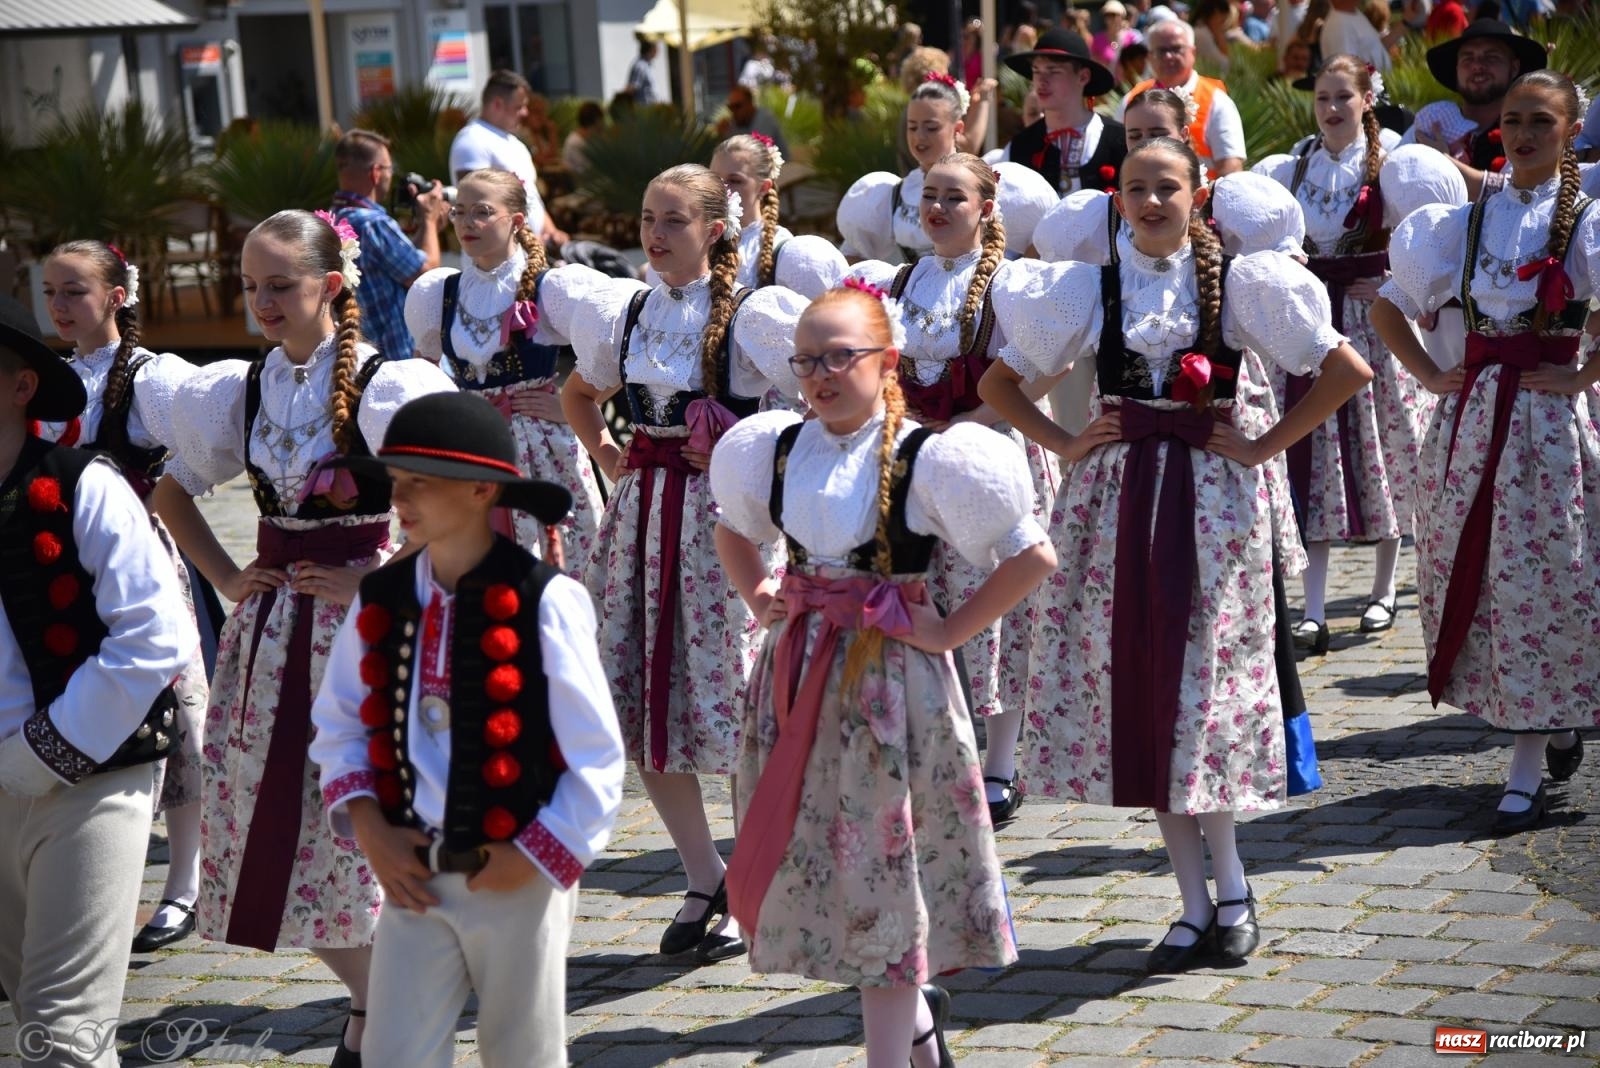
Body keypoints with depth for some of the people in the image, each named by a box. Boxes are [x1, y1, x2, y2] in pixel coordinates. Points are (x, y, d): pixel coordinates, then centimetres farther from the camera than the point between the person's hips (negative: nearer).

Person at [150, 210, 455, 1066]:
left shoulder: (388, 386, -10)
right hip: (269, 621, 6)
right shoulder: (237, 390, 7)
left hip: (358, 617, -6)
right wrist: (225, 577, 10)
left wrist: (384, 578, -15)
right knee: (267, 817, 6)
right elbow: (173, 490, 21)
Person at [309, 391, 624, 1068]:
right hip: (413, 876, 4)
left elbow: (596, 760, -10)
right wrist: (367, 825, -1)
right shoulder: (381, 599, 3)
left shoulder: (542, 601, -12)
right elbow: (338, 725, 13)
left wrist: (534, 857, -11)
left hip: (516, 880, -4)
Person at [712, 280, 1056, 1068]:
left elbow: (1033, 557, -11)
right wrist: (757, 595, 8)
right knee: (806, 862, 9)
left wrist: (949, 630, -12)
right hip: (795, 673, 5)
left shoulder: (926, 460, -12)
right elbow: (733, 530, 25)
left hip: (890, 676, -5)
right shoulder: (776, 448, 4)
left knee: (881, 867, 1)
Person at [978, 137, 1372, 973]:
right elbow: (999, 384, 15)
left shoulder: (1240, 283, 0)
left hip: (1211, 498, -3)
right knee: (1134, 694, 1)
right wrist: (1063, 443, 3)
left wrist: (1263, 446, -5)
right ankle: (1201, 903, 10)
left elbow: (1346, 372, -2)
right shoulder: (1088, 288, 7)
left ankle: (1226, 889, 9)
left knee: (1202, 689, -7)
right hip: (1113, 499, 3)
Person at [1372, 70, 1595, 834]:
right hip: (1472, 415, 5)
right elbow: (1390, 304, 17)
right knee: (1470, 574, 5)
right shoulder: (1466, 222, 11)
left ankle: (1526, 774, 2)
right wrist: (1429, 374, 6)